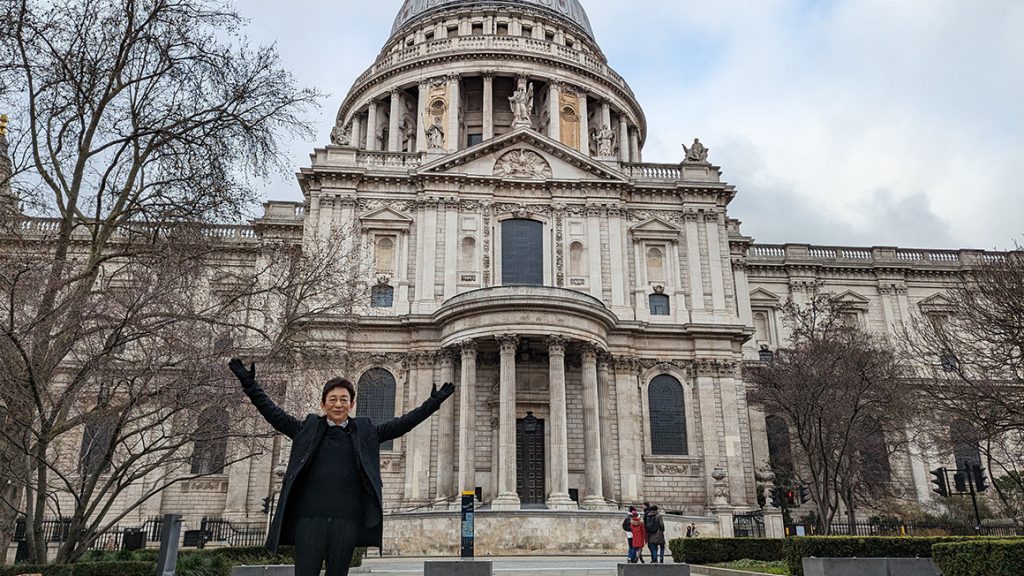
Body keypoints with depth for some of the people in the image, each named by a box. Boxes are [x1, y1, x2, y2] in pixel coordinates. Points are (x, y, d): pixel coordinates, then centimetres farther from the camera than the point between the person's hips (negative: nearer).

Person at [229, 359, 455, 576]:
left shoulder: (366, 431, 12)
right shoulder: (308, 428, 10)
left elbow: (401, 424, 12)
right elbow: (274, 414, 9)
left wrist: (434, 401, 9)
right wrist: (249, 385, 3)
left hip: (348, 520, 1)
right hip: (309, 518, -1)